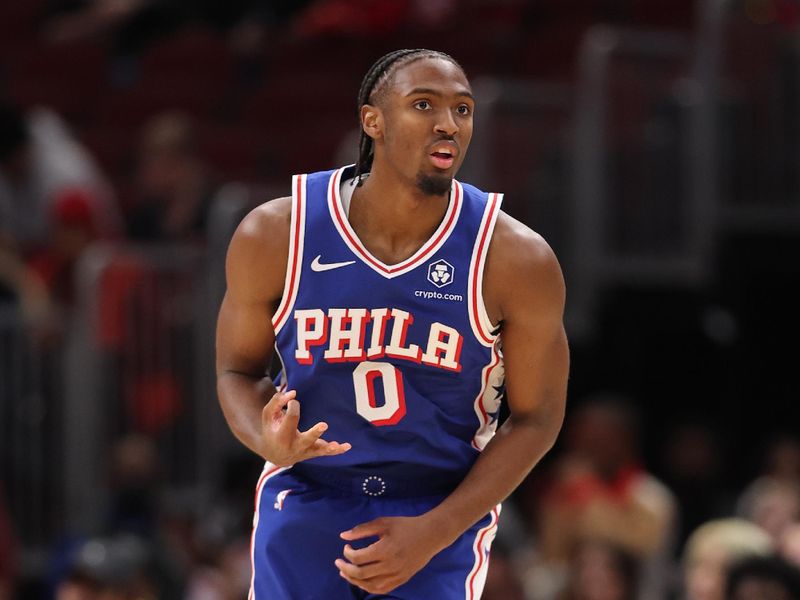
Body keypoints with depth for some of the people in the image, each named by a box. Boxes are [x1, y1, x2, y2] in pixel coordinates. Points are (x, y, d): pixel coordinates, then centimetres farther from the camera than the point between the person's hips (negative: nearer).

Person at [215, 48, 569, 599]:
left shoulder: (514, 258, -14)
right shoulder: (276, 236, -11)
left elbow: (537, 418, -6)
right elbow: (239, 370, 3)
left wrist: (433, 533, -15)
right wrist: (269, 442, -21)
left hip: (445, 512, -1)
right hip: (307, 499, 1)